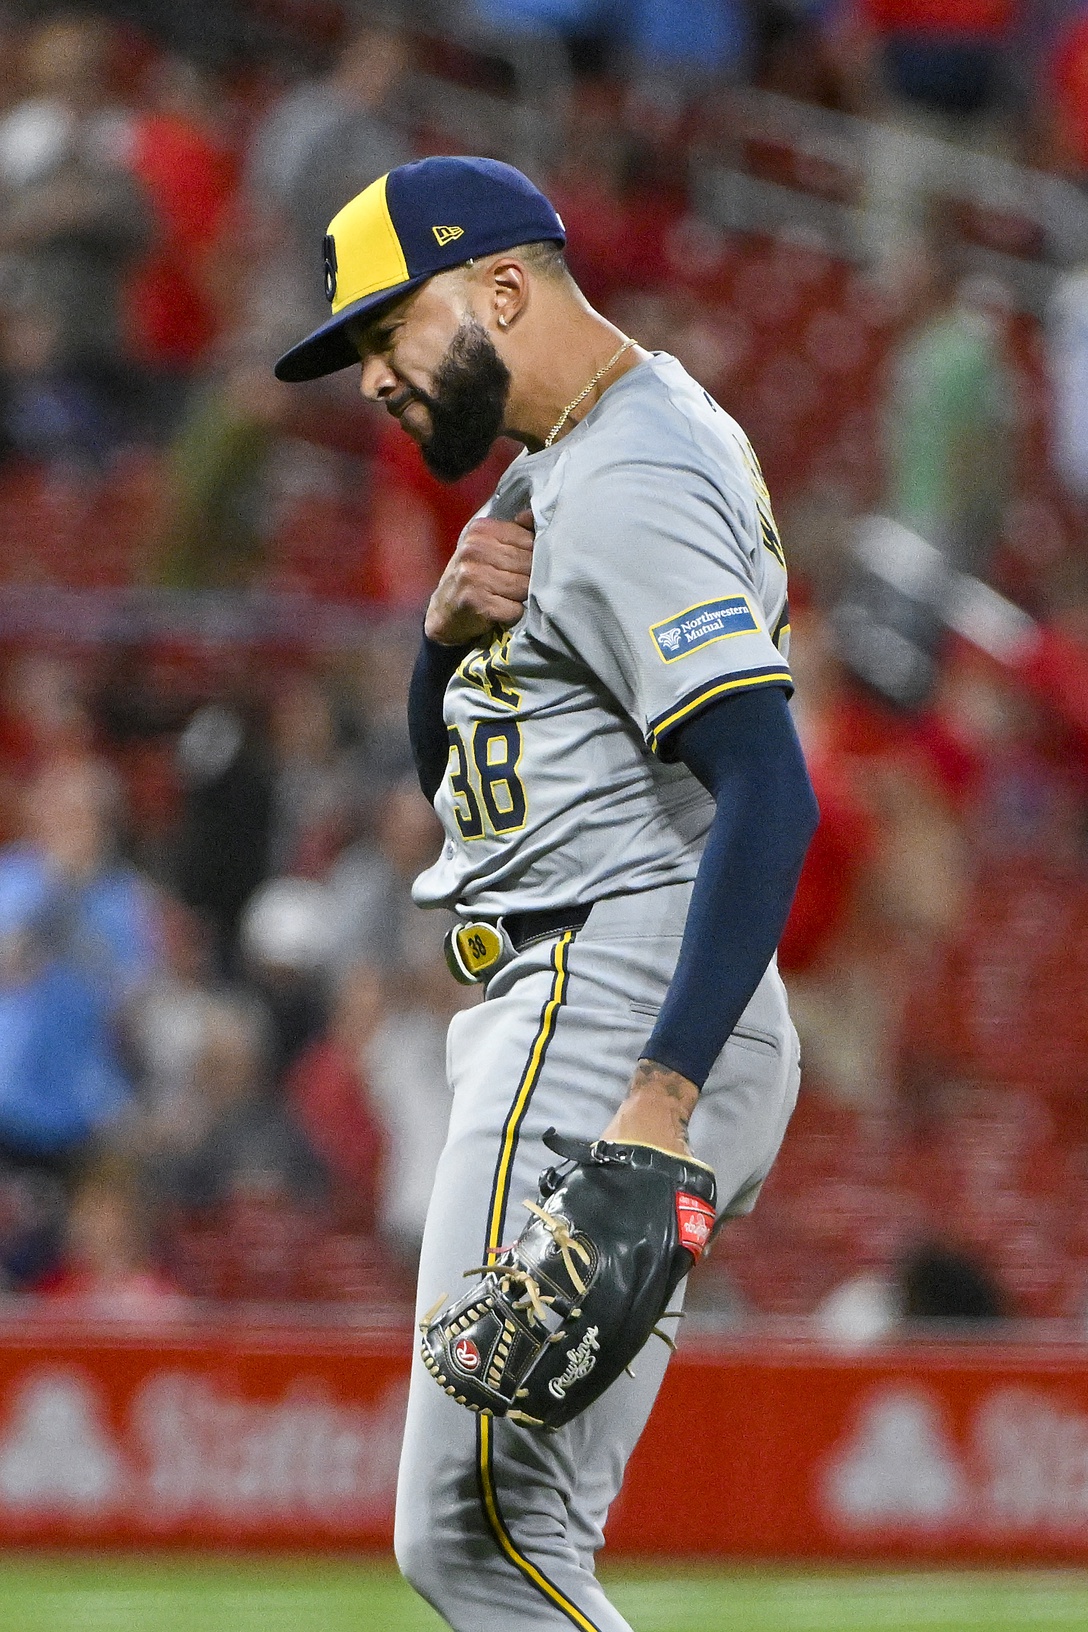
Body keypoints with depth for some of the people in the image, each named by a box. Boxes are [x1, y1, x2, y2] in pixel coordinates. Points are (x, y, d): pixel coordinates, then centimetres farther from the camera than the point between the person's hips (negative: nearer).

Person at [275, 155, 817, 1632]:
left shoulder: (632, 486, -14)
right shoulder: (565, 462, 20)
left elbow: (769, 792, -25)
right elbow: (457, 772, 23)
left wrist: (662, 1094, -34)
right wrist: (452, 625, 0)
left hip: (608, 1011, -11)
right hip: (584, 1021, 11)